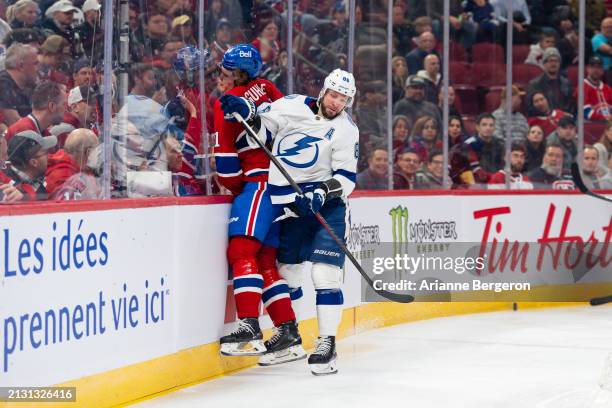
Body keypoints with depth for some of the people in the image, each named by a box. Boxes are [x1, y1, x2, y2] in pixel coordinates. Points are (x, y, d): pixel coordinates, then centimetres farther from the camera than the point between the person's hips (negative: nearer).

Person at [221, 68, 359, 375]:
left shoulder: (346, 130, -4)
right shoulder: (292, 106, 0)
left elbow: (346, 177, -8)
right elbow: (262, 124, 11)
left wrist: (322, 194, -24)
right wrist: (244, 110, -10)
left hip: (326, 203, -3)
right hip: (289, 202, 3)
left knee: (325, 273, -15)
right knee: (286, 269, 11)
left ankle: (327, 343, -13)